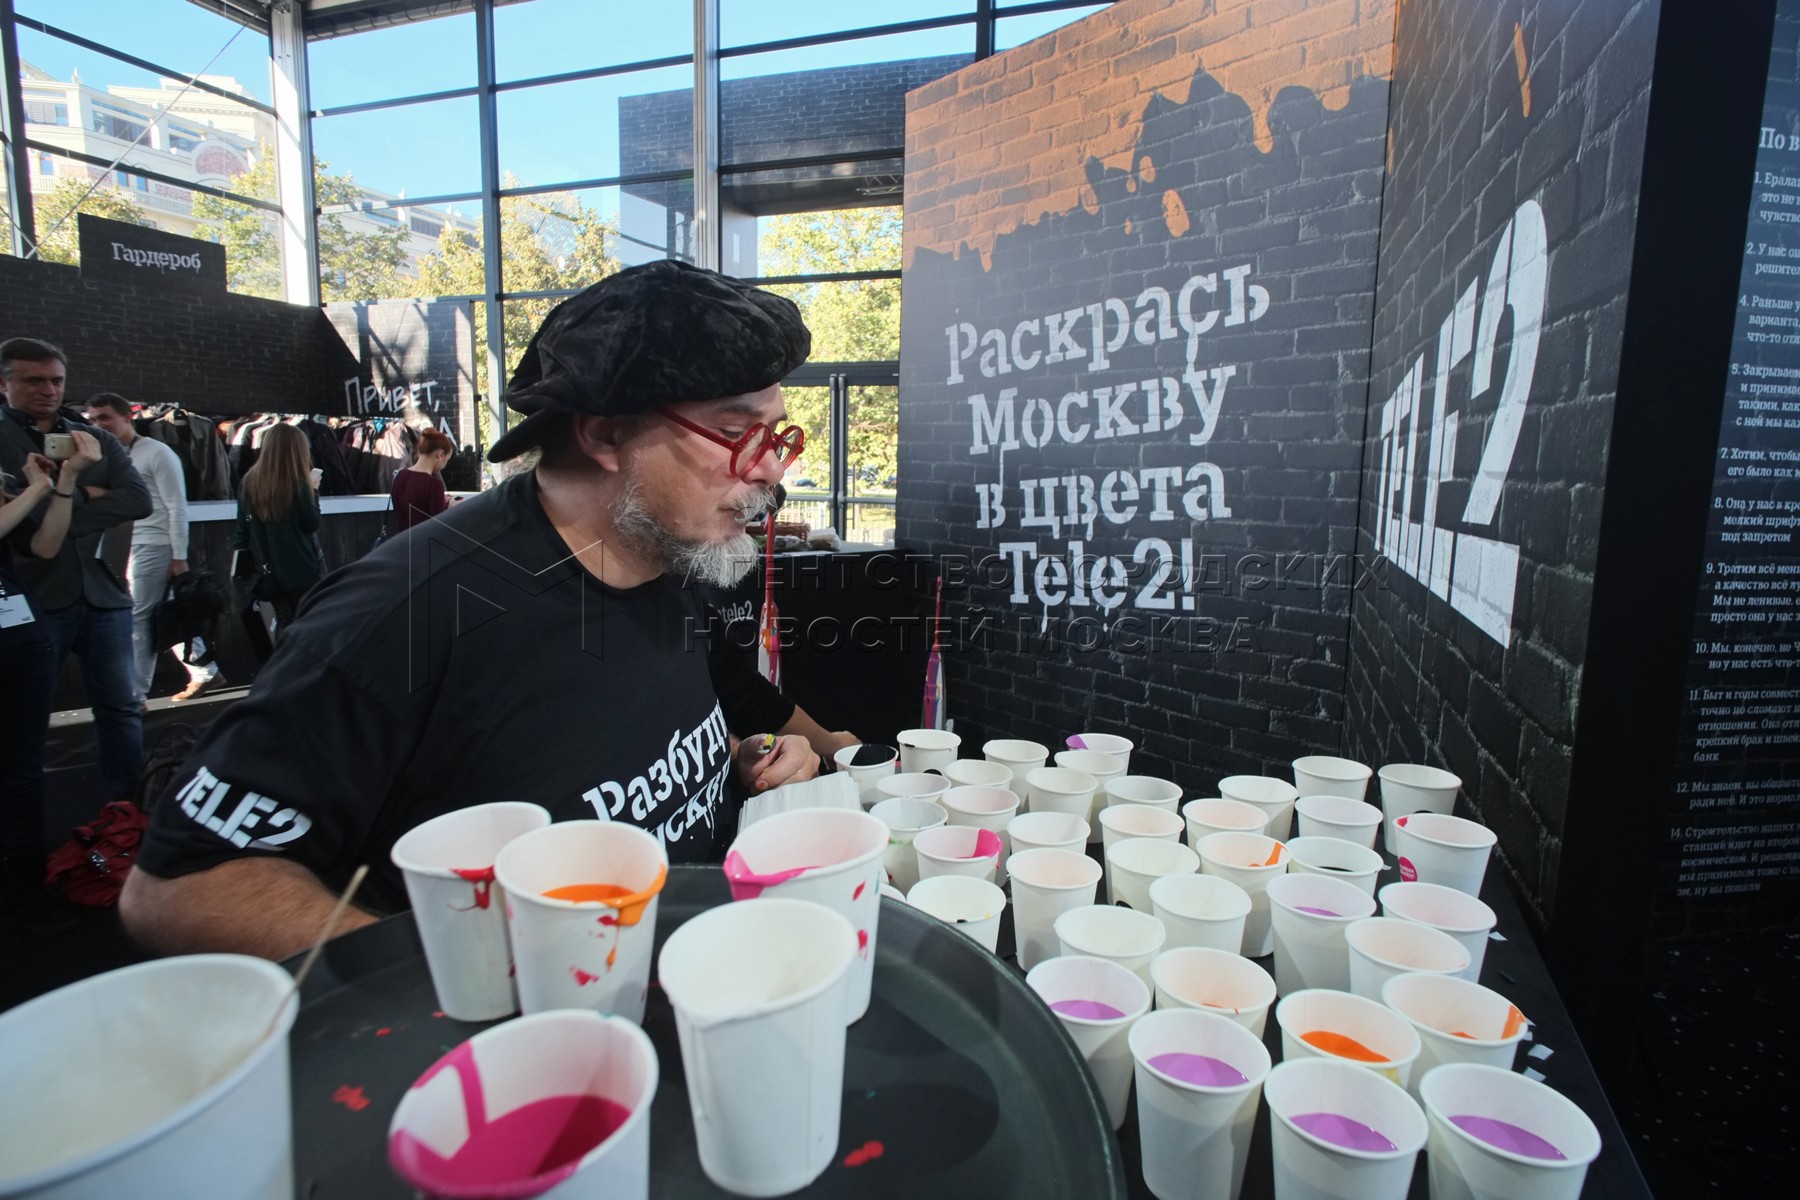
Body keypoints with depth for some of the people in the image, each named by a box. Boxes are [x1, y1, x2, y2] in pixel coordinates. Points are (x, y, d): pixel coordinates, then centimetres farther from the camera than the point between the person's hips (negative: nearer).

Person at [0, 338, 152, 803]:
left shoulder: (97, 440, 11)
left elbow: (139, 499, -4)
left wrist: (63, 517, -12)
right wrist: (83, 495, -11)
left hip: (101, 593, 3)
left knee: (120, 708, 9)